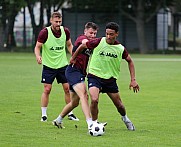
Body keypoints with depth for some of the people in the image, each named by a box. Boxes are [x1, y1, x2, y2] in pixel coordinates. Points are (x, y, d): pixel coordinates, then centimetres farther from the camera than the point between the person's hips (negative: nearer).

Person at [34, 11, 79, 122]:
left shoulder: (65, 31, -3)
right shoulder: (45, 32, -14)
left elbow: (69, 45, 12)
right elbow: (37, 47, -9)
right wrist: (38, 56, -29)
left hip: (63, 64, 3)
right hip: (48, 66, -3)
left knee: (67, 89, 2)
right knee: (47, 90, -6)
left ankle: (70, 113, 14)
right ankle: (44, 114, 5)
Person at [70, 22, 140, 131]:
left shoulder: (121, 48, -6)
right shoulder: (98, 42, -13)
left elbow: (130, 61, 11)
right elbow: (82, 46, 3)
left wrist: (133, 80, 4)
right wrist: (73, 58, 15)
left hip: (110, 79, 3)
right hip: (95, 76, -3)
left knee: (119, 104, 10)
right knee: (94, 100, -26)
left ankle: (125, 118, 44)